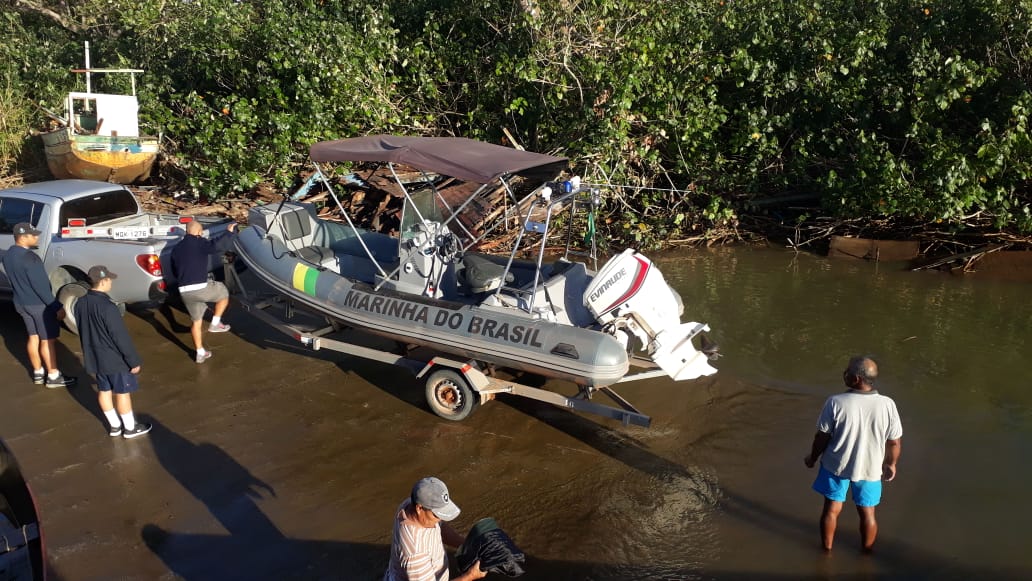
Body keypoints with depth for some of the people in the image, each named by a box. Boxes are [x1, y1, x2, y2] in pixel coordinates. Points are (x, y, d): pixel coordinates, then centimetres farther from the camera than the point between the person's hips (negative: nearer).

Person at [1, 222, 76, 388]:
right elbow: (41, 286, -25)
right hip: (39, 305, -9)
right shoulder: (29, 258, -26)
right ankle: (53, 377, 9)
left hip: (22, 303, 9)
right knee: (47, 340, 1)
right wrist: (57, 307, -21)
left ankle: (38, 373, 26)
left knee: (33, 337, 17)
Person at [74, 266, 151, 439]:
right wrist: (134, 360, -15)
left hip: (94, 357, 8)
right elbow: (121, 337, -23)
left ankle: (115, 426, 32)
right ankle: (130, 428, 20)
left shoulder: (80, 304, -2)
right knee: (122, 392, 7)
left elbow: (83, 332, 11)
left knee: (104, 391, 18)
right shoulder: (107, 306, -27)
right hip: (115, 358, -8)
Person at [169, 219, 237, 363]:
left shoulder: (176, 248, 17)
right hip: (201, 288, -7)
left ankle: (200, 353, 25)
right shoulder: (199, 243, -6)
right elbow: (215, 246, -29)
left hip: (184, 291, 7)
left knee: (196, 321, 19)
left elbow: (174, 272, 25)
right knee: (224, 293, 22)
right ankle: (215, 323, 19)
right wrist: (228, 232, -20)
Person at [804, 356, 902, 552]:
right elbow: (895, 442, -8)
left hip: (836, 465, -1)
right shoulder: (887, 405, -19)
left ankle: (827, 548, 36)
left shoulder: (835, 403, -24)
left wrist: (812, 458, 5)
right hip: (870, 468, 1)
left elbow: (822, 437, -13)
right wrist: (891, 464, 11)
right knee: (867, 512, 22)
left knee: (832, 508, 19)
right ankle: (867, 551, 39)